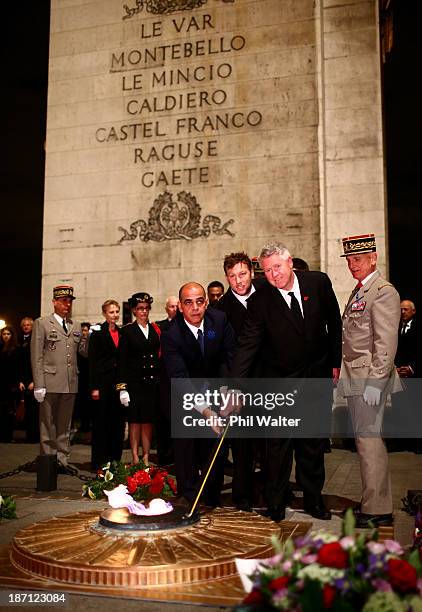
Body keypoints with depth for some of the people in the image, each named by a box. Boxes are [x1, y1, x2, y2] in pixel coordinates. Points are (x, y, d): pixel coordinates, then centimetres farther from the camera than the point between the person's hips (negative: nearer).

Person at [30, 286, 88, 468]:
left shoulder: (76, 326, 14)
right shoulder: (41, 324, 0)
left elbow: (84, 351, 12)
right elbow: (36, 357, -5)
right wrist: (38, 385, -11)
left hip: (70, 384, 5)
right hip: (50, 383, -4)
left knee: (64, 426, 12)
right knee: (48, 425, 5)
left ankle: (62, 461, 21)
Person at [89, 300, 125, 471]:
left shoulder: (122, 333, 12)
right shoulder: (97, 332, -4)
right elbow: (92, 360, -7)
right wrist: (94, 387, -13)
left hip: (118, 383, 5)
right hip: (103, 383, -5)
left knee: (117, 422, 8)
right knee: (100, 423, 2)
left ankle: (115, 459, 18)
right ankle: (99, 461, 11)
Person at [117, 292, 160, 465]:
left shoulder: (156, 329, 10)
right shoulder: (127, 331, 0)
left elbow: (160, 355, 12)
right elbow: (122, 361, -3)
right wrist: (122, 387, -9)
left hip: (153, 382, 3)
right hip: (134, 382, -3)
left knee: (148, 420, 7)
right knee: (135, 420, 3)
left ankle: (146, 458, 14)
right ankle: (135, 458, 10)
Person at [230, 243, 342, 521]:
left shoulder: (319, 282, -7)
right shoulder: (259, 301, -14)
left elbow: (334, 322, 6)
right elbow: (248, 345, -18)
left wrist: (336, 361, 8)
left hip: (317, 377, 2)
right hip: (280, 381, -2)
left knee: (313, 443, 12)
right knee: (279, 443, 3)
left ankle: (313, 499, 28)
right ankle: (276, 503, 19)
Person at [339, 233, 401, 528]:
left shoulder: (383, 291, -11)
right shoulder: (358, 292, 18)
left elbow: (386, 342, -18)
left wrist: (375, 382, -22)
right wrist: (342, 371, 14)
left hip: (370, 378, -9)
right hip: (355, 378, 9)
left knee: (368, 437, -5)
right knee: (367, 438, 13)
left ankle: (377, 510, 5)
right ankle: (379, 503, 24)